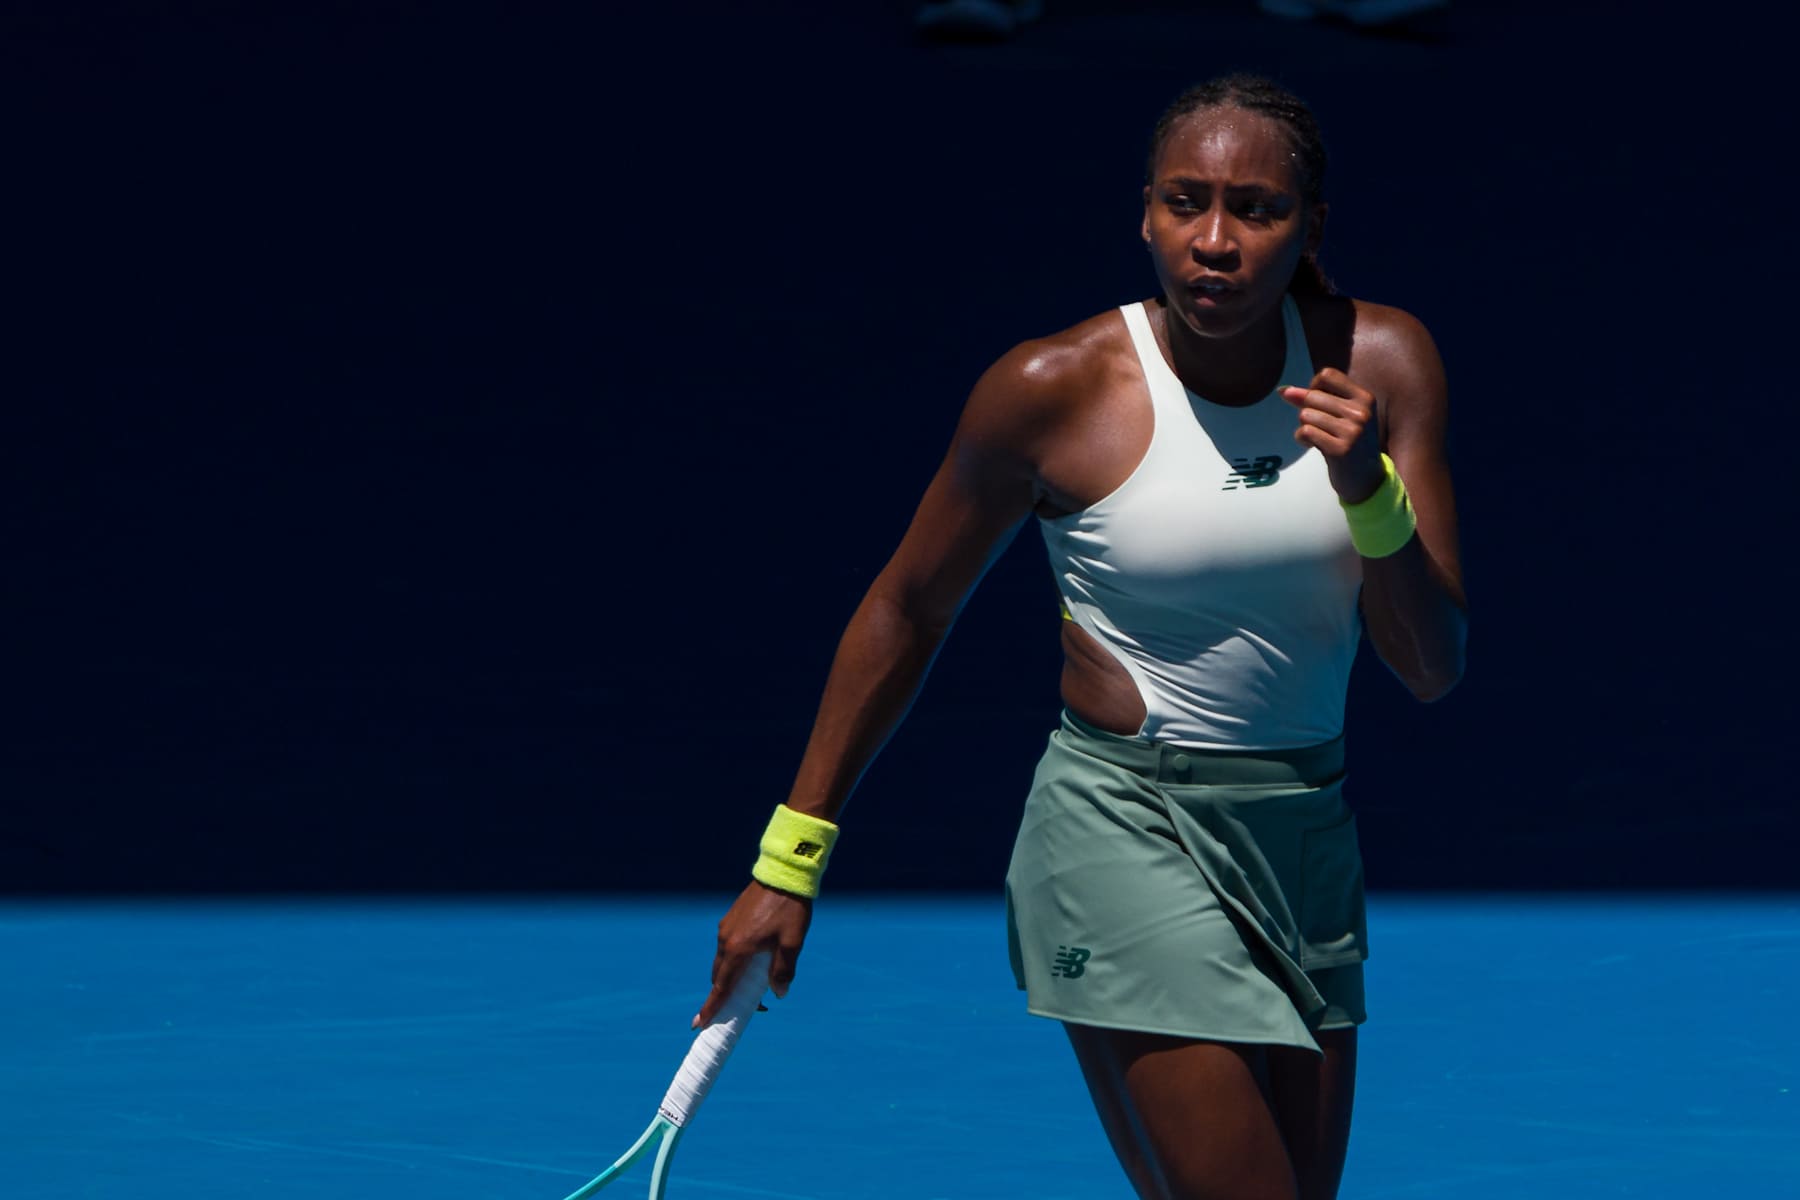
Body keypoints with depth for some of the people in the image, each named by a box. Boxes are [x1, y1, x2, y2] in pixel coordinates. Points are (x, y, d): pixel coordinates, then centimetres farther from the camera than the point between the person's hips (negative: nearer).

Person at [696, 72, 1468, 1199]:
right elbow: (909, 610, 3)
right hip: (1125, 827, -5)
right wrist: (790, 859, 5)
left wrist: (1371, 491, -19)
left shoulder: (1382, 360, -3)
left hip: (1310, 840, 5)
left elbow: (1435, 671, -1)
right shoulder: (1052, 389, -11)